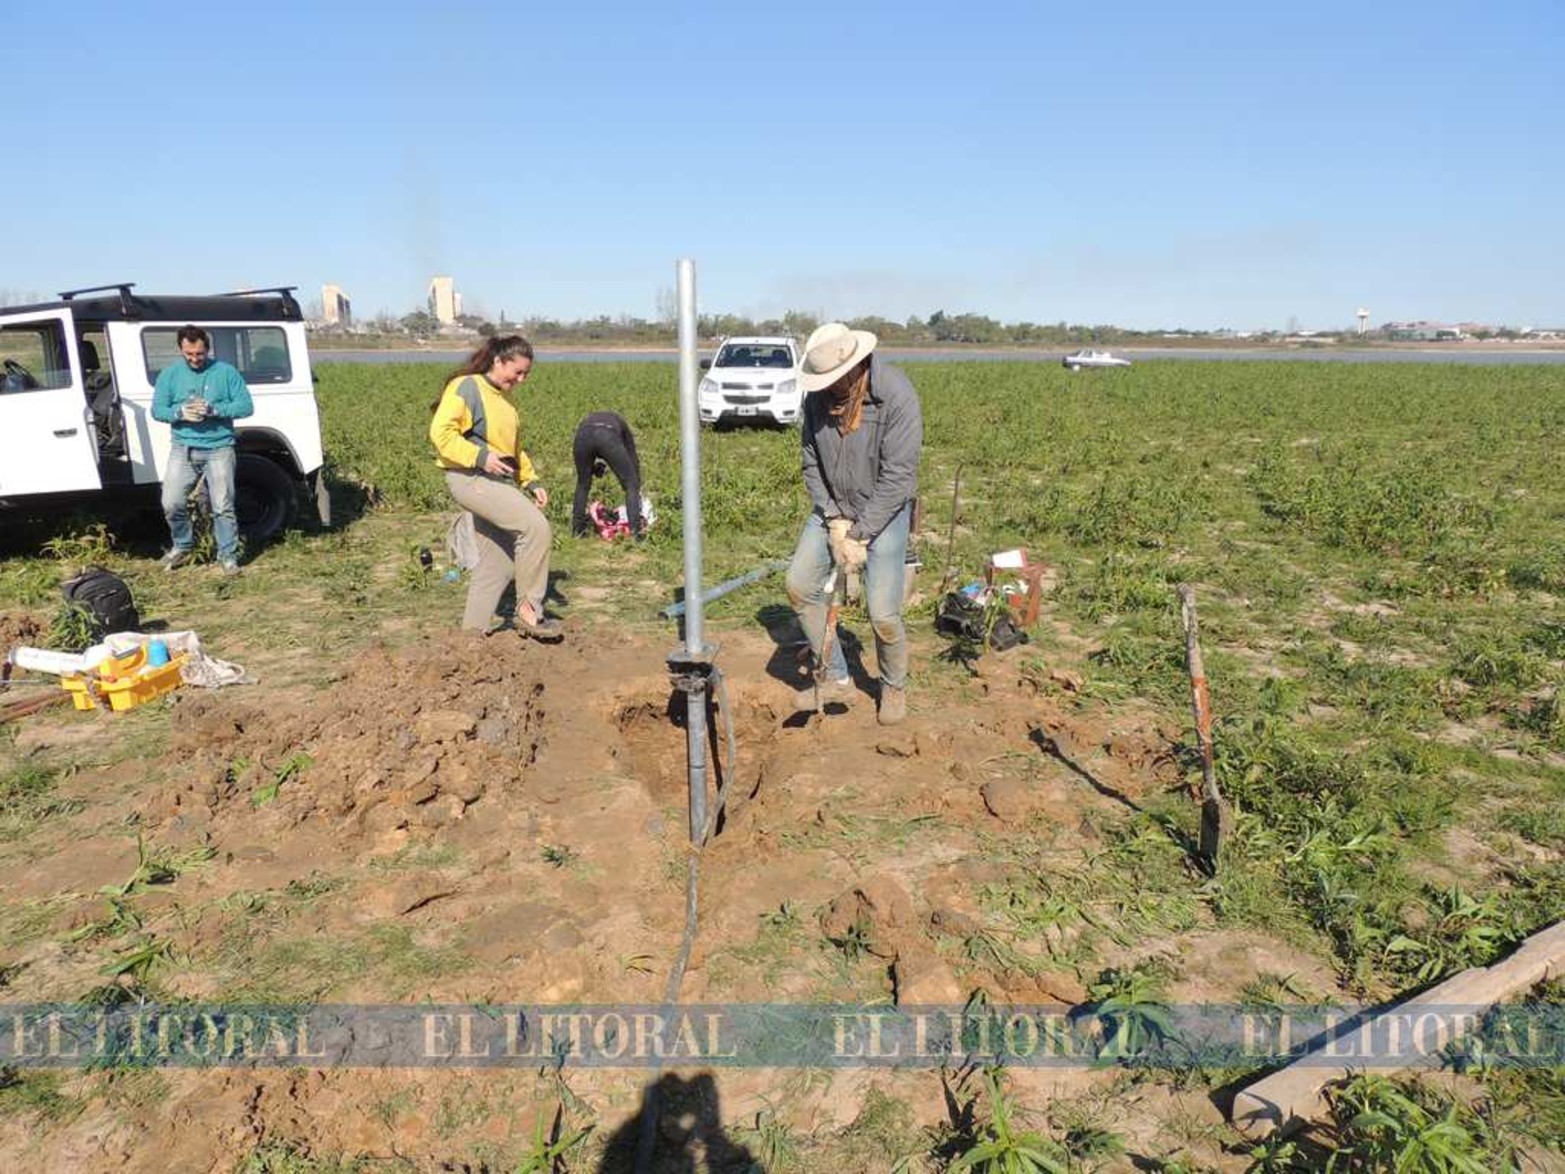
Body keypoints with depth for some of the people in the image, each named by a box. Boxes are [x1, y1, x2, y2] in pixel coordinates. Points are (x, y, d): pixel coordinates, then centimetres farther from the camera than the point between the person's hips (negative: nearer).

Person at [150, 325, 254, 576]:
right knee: (172, 503, -3)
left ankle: (228, 555, 10)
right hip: (183, 448, 2)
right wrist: (180, 413, -16)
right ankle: (182, 546, 20)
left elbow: (246, 405, -4)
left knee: (222, 506, -1)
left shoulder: (225, 372, 1)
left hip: (219, 448, -2)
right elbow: (157, 410, 6)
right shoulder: (169, 374, 7)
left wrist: (213, 409, -18)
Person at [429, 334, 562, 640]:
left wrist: (531, 481, 14)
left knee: (498, 562, 9)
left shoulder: (506, 398, 18)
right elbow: (441, 432, -17)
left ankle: (473, 630, 20)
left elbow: (514, 448, 26)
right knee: (536, 527, -23)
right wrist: (480, 456, -25)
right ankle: (529, 610, -13)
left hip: (500, 482, 9)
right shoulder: (465, 388, -8)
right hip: (471, 478, -9)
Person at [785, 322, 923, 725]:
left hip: (884, 510, -5)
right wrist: (835, 522, -11)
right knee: (800, 585, -3)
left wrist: (859, 535, -20)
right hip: (834, 509, 5)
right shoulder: (818, 396, -7)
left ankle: (894, 688, 22)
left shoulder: (897, 396, -23)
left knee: (883, 613, -8)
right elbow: (812, 465, -1)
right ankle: (836, 678, 13)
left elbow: (897, 477, -22)